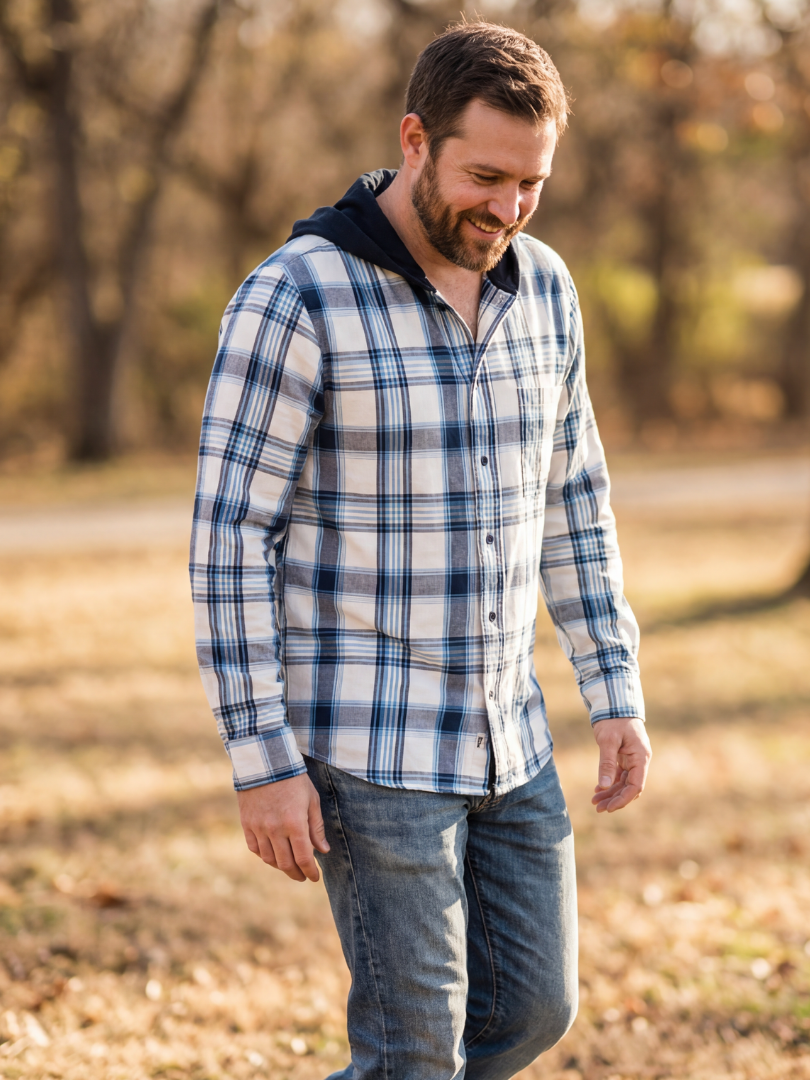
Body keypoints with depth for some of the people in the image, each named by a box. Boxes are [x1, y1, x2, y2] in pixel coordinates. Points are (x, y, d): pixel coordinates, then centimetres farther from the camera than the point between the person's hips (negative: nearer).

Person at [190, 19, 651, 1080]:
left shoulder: (542, 287, 4)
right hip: (364, 740, -7)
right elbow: (230, 536, -15)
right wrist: (262, 762, -17)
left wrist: (618, 694, 8)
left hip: (501, 730, 7)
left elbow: (568, 500, 14)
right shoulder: (295, 298, -17)